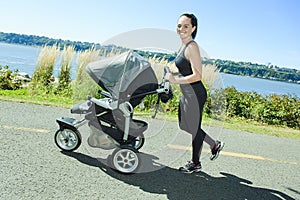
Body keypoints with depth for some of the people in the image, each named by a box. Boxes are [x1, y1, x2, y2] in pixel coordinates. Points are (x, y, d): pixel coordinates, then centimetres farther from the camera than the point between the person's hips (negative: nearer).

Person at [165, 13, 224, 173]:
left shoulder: (192, 47, -17)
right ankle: (215, 145, 36)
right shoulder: (183, 46, 12)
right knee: (186, 126, 20)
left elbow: (197, 76, -23)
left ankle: (195, 164, 25)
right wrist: (174, 75, 7)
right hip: (187, 94, 10)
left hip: (195, 94, -10)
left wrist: (175, 80, -20)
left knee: (194, 129, 6)